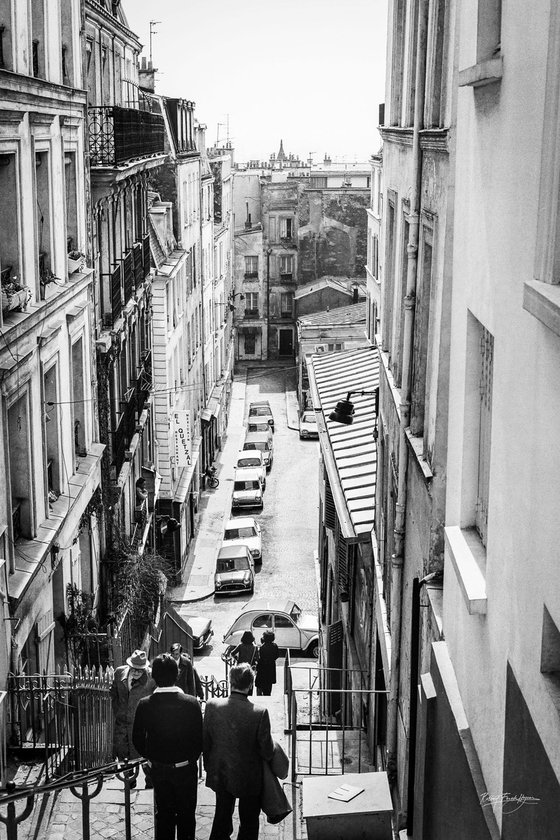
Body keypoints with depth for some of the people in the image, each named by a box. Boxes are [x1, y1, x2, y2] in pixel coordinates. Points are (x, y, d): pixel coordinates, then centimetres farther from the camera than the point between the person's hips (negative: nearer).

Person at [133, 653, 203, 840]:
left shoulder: (144, 705, -15)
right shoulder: (191, 703, -20)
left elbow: (137, 739, -5)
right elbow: (199, 739, -11)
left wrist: (151, 758, 12)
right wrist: (191, 758, 7)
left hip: (159, 769, 2)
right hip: (186, 768, -1)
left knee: (163, 813, 18)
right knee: (186, 814, 17)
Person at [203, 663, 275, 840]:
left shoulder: (212, 706, -16)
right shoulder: (259, 713, -25)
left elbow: (205, 743, -4)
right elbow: (267, 752, -16)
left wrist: (208, 766, 12)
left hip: (219, 776, 3)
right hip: (249, 778, -3)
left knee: (222, 818, 24)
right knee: (249, 824, 17)